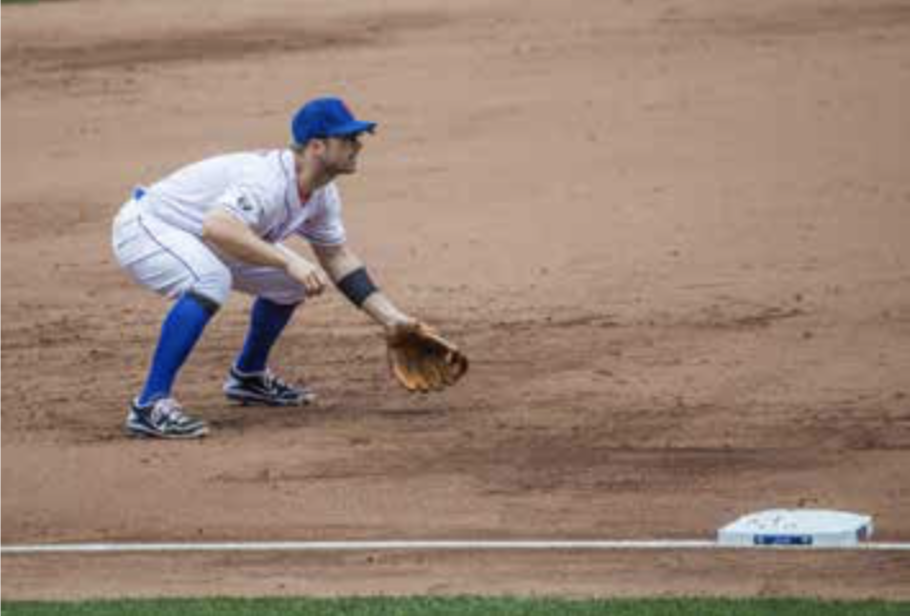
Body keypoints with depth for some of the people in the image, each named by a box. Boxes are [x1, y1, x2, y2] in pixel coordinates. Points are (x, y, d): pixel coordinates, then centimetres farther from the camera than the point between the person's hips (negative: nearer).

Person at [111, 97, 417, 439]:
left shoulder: (322, 193, -3)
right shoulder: (268, 180, -33)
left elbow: (337, 257, 10)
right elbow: (216, 228, -49)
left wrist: (390, 317, 4)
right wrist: (288, 261, -50)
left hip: (197, 240, 10)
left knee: (291, 279, 9)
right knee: (210, 279, -37)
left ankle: (248, 376, 29)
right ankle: (150, 406, -34)